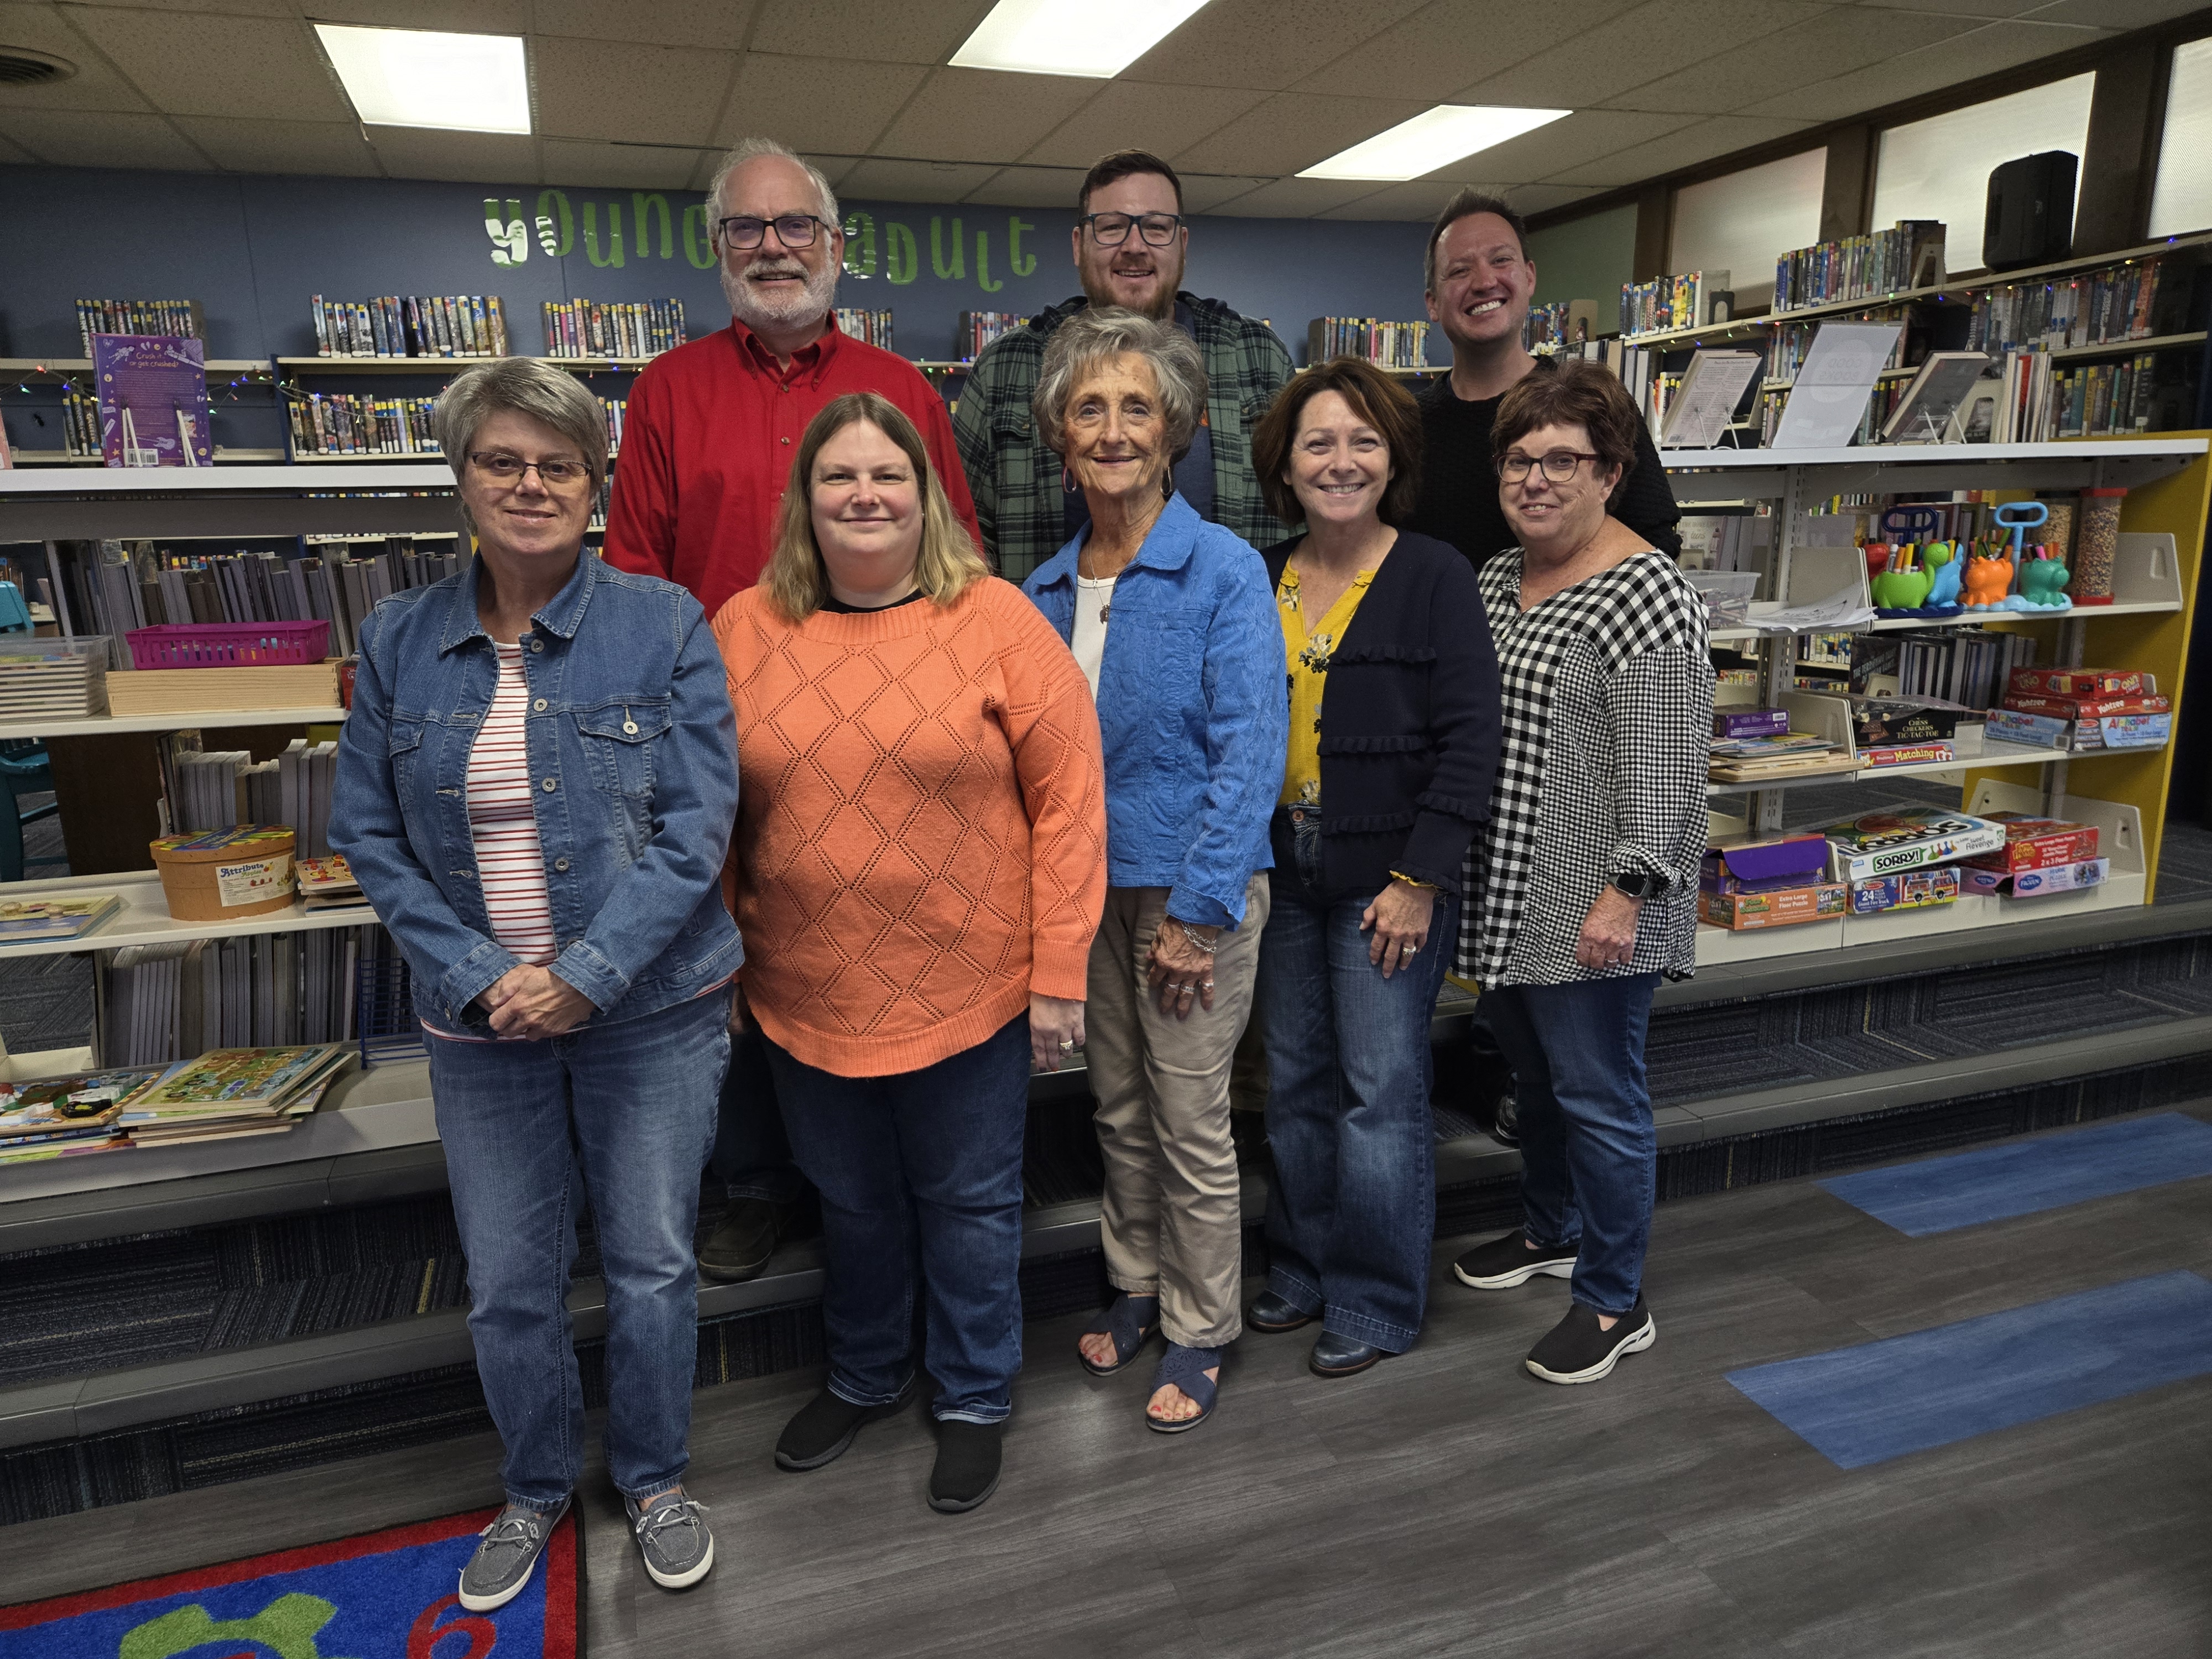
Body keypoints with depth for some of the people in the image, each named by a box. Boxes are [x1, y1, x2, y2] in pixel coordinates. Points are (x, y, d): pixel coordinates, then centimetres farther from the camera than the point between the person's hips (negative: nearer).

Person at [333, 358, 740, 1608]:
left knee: (653, 1266, 11)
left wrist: (586, 975, -19)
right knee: (509, 1284, 15)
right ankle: (538, 1488, 42)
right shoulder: (399, 640, 1)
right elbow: (371, 835, 2)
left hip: (654, 1012, -2)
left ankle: (655, 1477, 38)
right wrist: (477, 977, -11)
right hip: (482, 1023, 3)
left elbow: (696, 825, -12)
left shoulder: (664, 626, -7)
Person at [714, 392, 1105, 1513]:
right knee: (851, 1199, 21)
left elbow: (1067, 798, -10)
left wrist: (1059, 974, -11)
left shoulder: (997, 621, -9)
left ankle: (974, 1398, 38)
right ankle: (863, 1376, 46)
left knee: (969, 1203, 14)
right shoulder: (746, 629, 0)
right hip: (805, 993, 3)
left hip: (969, 989, -2)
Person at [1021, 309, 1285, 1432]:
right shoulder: (1047, 589, 6)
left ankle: (1200, 1331, 25)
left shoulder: (1224, 571, -12)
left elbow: (1249, 751, -16)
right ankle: (1136, 1287, 39)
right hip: (1087, 884, 6)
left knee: (1191, 1125, 5)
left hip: (1193, 887, -5)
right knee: (1119, 1109, 19)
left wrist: (1199, 909, -18)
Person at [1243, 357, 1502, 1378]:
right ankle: (1302, 1272, 33)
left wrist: (1419, 881, -16)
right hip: (1283, 874, 5)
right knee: (1294, 1083, 15)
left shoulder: (1434, 578, -7)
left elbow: (1469, 741, -11)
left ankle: (1377, 1303, 21)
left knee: (1381, 1090, 2)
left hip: (1387, 880, -5)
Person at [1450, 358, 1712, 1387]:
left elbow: (1663, 770, -19)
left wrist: (1624, 893, -21)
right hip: (1505, 895, 8)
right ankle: (1551, 1231, 44)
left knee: (1596, 1096, 3)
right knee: (1534, 1072, 22)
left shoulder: (1644, 595, -16)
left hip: (1588, 908, -8)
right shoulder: (1495, 580, 11)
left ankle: (1615, 1304, 21)